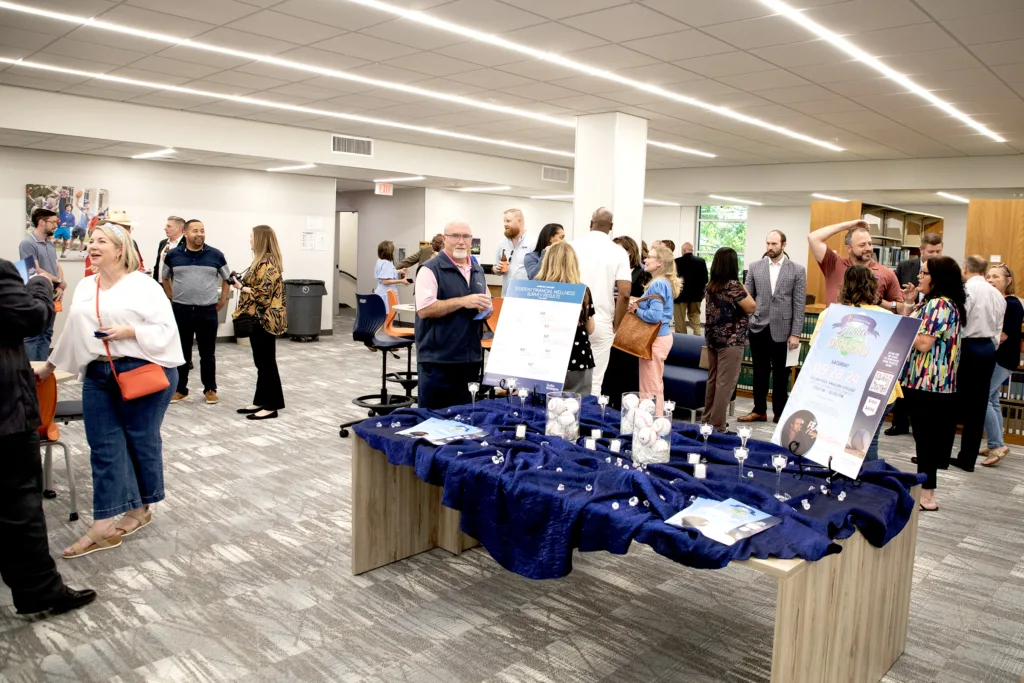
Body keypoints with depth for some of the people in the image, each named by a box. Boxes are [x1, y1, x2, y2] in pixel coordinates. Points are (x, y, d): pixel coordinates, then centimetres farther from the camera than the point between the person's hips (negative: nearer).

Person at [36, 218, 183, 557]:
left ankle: (140, 508, 26)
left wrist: (128, 332, -22)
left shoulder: (143, 285, -7)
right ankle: (103, 526, 6)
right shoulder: (85, 287, 13)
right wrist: (49, 366, 25)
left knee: (142, 441, 7)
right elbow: (72, 331, 21)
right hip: (98, 376, 6)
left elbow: (165, 329, -11)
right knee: (104, 449, 3)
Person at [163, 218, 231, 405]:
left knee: (208, 353, 6)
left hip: (208, 311, -1)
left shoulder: (216, 255, -1)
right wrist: (171, 298, 10)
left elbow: (226, 278, 12)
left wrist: (222, 300, 7)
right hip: (181, 311, 1)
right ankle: (180, 389, 20)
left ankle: (210, 389, 18)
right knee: (181, 352, 9)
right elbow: (165, 278, 17)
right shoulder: (173, 255, 1)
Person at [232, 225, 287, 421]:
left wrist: (241, 287, -12)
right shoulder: (263, 261, 15)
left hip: (265, 319, -10)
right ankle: (260, 401, 22)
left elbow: (263, 293, -22)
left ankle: (271, 406, 3)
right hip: (259, 318, 10)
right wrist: (243, 283, 5)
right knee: (261, 362, 14)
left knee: (267, 362, -4)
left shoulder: (267, 263, -17)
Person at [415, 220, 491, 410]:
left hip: (470, 357, 7)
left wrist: (486, 309, -1)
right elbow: (424, 309, -18)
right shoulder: (431, 269, -9)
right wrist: (463, 301, -22)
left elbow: (485, 303, 24)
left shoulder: (478, 270, 14)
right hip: (438, 359, -6)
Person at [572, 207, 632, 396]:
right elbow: (624, 293, -8)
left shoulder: (574, 245, 0)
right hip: (601, 323, -1)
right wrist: (616, 325, 3)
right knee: (594, 381, 4)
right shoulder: (618, 253, -2)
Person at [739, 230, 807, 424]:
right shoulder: (754, 267, 5)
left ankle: (780, 412, 19)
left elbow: (799, 304, -3)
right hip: (758, 328, 2)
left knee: (781, 374, 8)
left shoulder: (797, 270, 0)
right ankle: (759, 410, 21)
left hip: (783, 330, -2)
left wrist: (795, 334, -7)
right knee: (760, 372, 10)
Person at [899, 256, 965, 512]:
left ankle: (926, 495, 3)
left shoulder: (940, 304, -17)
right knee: (927, 435, 15)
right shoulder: (932, 303, 14)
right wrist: (909, 305, 8)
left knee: (925, 435, -4)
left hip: (928, 382, -10)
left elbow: (923, 343, -23)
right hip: (925, 381, 10)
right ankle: (924, 486, 24)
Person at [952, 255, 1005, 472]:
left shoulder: (967, 289, -10)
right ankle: (967, 458, 15)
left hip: (968, 347, -7)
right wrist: (991, 349, 20)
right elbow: (999, 330, 13)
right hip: (988, 349, 7)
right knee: (977, 405, 9)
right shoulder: (998, 294, 12)